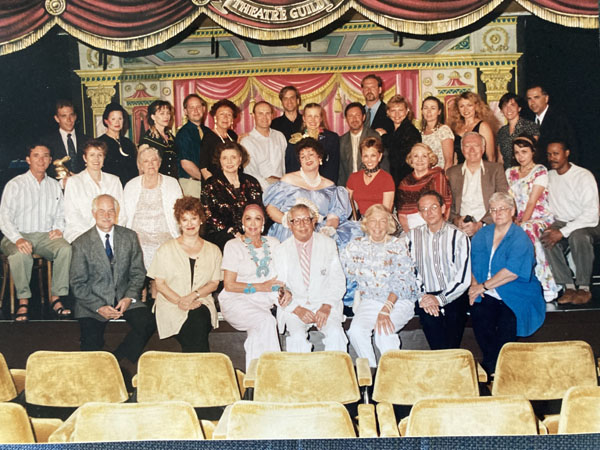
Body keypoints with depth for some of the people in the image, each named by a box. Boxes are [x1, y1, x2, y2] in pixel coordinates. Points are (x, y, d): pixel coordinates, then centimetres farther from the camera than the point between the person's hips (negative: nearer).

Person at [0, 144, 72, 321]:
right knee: (20, 254, -38)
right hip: (19, 235, -3)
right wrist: (18, 239, -22)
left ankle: (56, 298, -24)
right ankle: (23, 302, -23)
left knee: (65, 248, -30)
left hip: (46, 236, 3)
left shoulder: (54, 185, 15)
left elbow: (60, 215, 19)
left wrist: (58, 228, -5)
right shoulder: (15, 185, 2)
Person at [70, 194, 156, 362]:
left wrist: (129, 297, -10)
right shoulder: (81, 244, -3)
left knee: (147, 324, -23)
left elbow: (138, 273, 7)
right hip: (93, 302, -2)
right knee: (91, 345, -21)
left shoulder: (130, 237, 5)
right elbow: (78, 284, -3)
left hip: (124, 298, 2)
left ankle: (118, 361, -7)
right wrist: (98, 307, -16)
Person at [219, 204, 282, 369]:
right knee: (266, 321, -32)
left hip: (265, 302, 4)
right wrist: (261, 287, -12)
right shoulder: (233, 246, 2)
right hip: (236, 301, -4)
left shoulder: (273, 244, 13)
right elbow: (229, 285, -4)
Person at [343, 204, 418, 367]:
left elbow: (401, 281, -11)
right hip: (369, 301, 3)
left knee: (383, 331, -30)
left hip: (399, 301, -2)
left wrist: (386, 310, -23)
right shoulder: (356, 246, 7)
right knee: (356, 330, -26)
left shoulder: (398, 245, -2)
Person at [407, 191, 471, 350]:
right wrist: (422, 296, -8)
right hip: (426, 297, 1)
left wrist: (439, 299, -10)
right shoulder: (412, 237, 11)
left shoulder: (459, 237, 5)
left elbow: (464, 278, -1)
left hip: (454, 297, -1)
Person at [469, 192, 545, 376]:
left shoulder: (520, 238, -5)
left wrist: (483, 286, -15)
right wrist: (474, 284, -11)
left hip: (515, 296, -3)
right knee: (478, 313, -25)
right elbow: (471, 261, 8)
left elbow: (512, 272, -17)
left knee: (508, 320, -27)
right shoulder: (482, 235, 13)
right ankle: (490, 366, -10)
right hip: (487, 297, 3)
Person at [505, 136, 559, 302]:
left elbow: (532, 202, -10)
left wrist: (521, 223, -19)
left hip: (541, 219, -4)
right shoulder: (510, 173, 16)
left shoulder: (540, 171, -1)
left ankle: (547, 286, -32)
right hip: (519, 221, 5)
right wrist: (512, 222, -7)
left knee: (528, 230, -39)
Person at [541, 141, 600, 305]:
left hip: (586, 224, -5)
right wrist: (551, 226, -7)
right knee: (546, 239, -28)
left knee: (578, 236, -39)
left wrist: (562, 232, -25)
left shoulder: (584, 176, -11)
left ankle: (584, 288, -23)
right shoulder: (549, 177, 8)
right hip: (561, 223, 5)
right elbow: (547, 206, 15)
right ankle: (568, 287, -21)